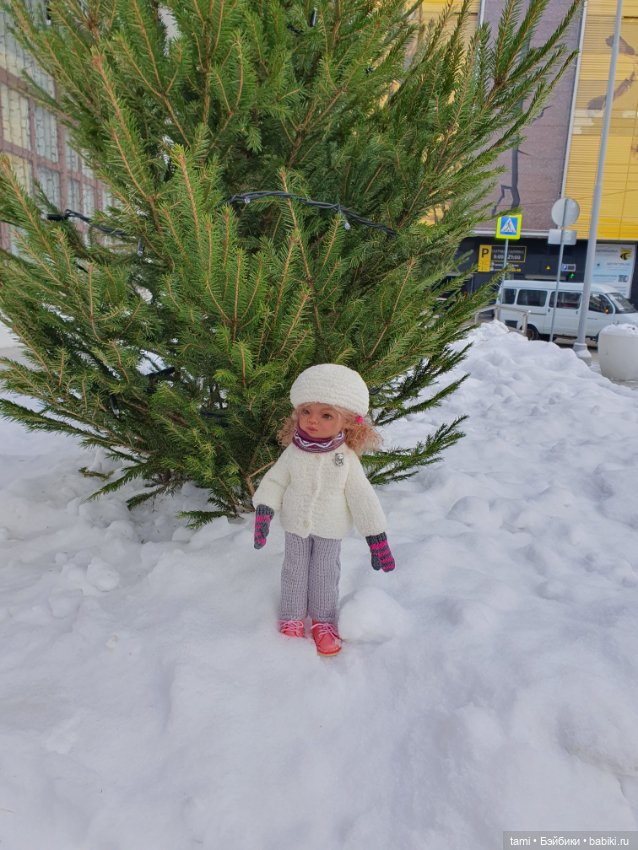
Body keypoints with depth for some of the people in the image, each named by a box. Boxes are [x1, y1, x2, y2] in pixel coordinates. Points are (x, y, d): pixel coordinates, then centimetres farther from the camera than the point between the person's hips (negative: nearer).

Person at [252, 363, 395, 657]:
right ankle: (292, 618, 36)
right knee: (294, 570, 16)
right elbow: (274, 481, -5)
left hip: (330, 530, -1)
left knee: (325, 572, 14)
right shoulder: (293, 452, -15)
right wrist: (263, 512, -17)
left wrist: (376, 538, -12)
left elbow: (362, 497, -13)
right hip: (296, 526, 1)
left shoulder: (346, 458, -18)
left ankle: (323, 621, 34)